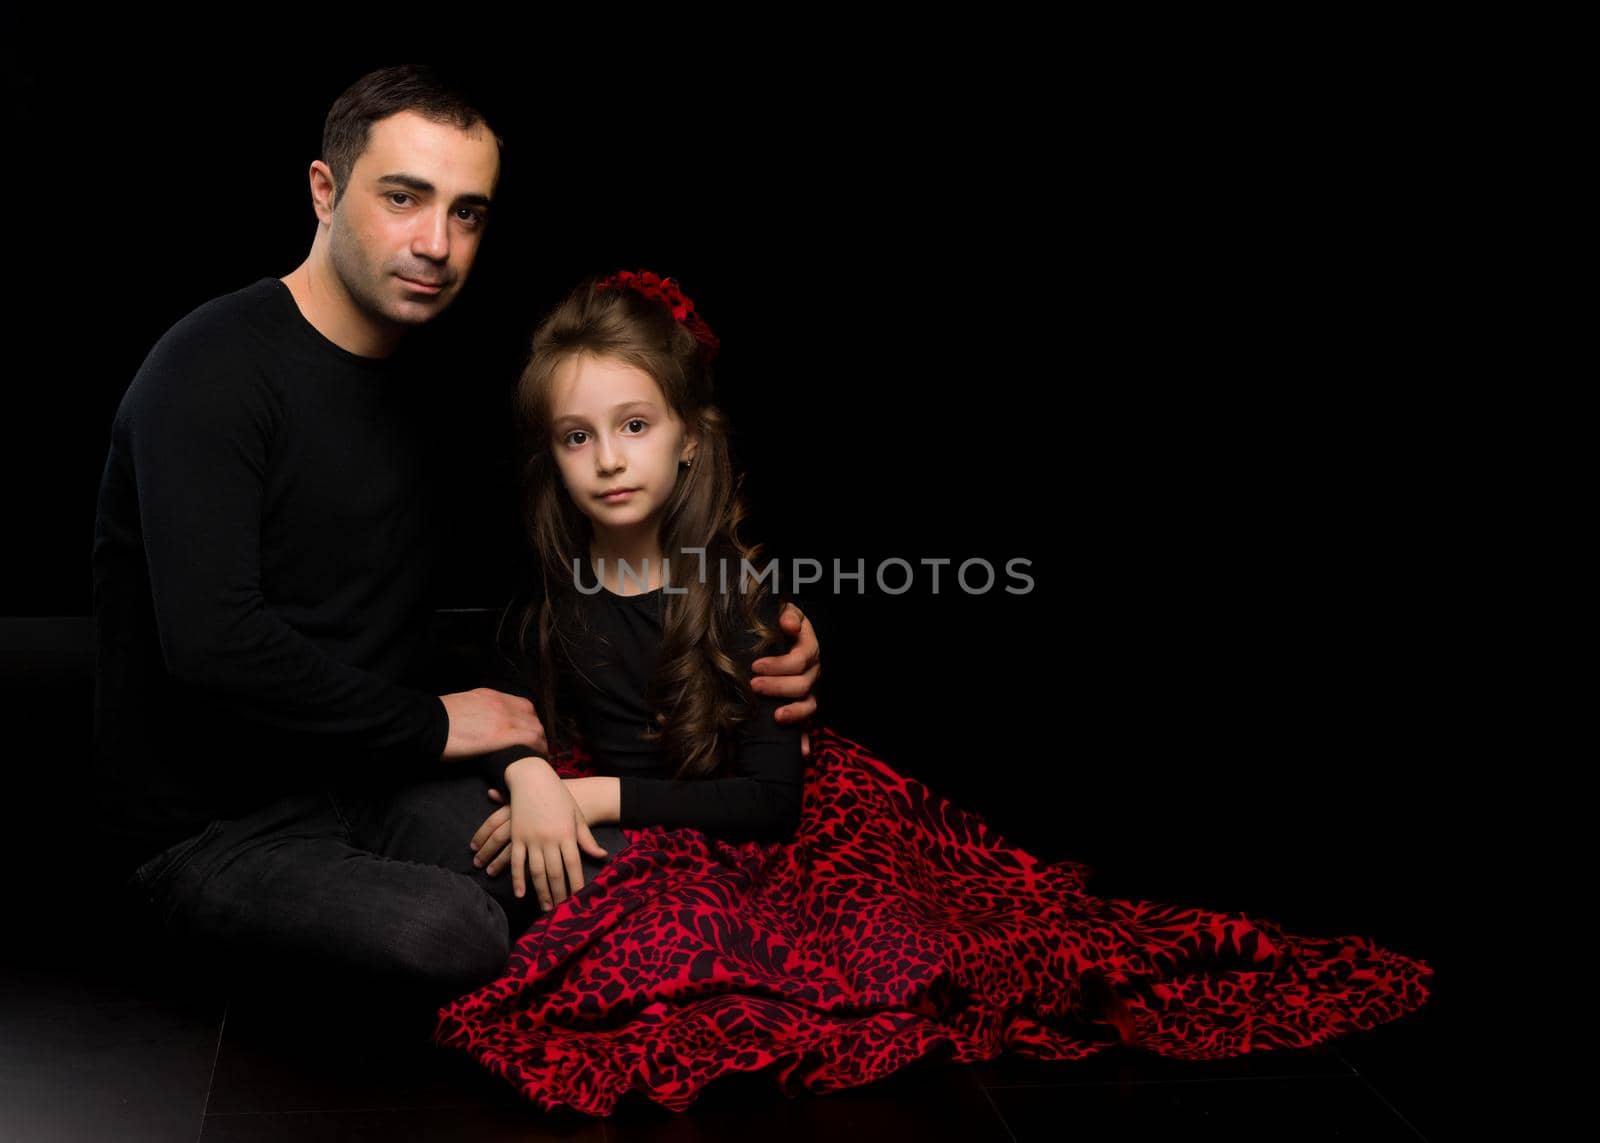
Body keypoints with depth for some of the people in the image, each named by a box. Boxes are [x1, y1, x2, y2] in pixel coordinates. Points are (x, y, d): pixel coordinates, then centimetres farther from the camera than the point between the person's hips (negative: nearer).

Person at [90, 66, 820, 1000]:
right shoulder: (215, 373, -15)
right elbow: (211, 641, -26)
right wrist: (430, 724, -15)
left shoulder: (435, 383, 10)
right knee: (452, 934, -32)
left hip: (373, 776, 6)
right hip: (214, 827, -6)